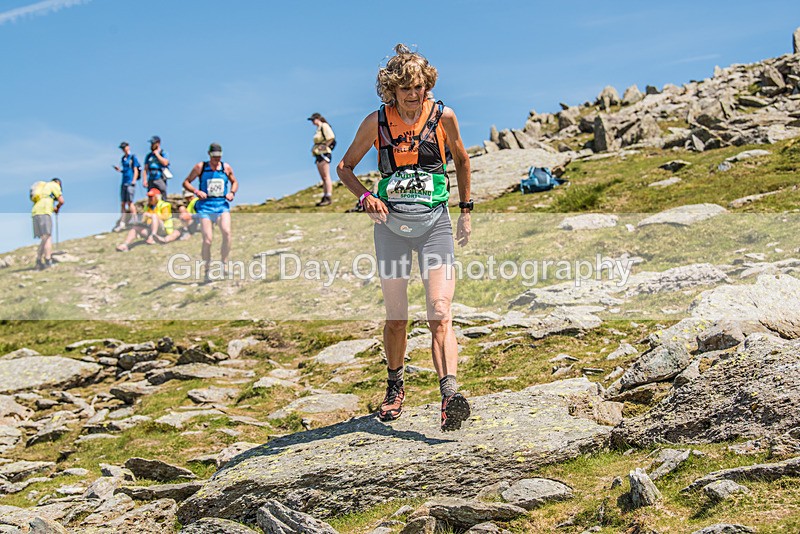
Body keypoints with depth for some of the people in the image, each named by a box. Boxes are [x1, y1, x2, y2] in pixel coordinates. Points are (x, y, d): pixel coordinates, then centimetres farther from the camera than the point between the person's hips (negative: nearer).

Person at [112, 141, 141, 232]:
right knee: (122, 203, 5)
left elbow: (136, 170, -6)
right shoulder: (123, 158, 17)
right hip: (124, 183, 7)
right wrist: (119, 170, 4)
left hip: (130, 183, -7)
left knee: (130, 202, -10)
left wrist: (133, 181, -14)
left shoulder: (133, 157, -3)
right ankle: (122, 223, 7)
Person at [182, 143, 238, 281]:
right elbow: (186, 183, 7)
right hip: (205, 206, -1)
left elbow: (234, 182, 23)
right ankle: (207, 271, 7)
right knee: (207, 239, -7)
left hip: (222, 205, 1)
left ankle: (224, 264, -14)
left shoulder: (226, 168, 9)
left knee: (227, 232, -24)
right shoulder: (200, 167, 3)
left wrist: (232, 192, 2)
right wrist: (196, 191, -11)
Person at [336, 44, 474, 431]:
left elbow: (461, 158, 16)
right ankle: (395, 386, 30)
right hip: (390, 225, 1)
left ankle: (450, 395, -26)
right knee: (395, 319, 8)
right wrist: (365, 196, -10)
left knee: (439, 315, -15)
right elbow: (345, 167, 9)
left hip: (435, 224, -1)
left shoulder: (443, 117, -2)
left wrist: (466, 211, 15)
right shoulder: (377, 122, -2)